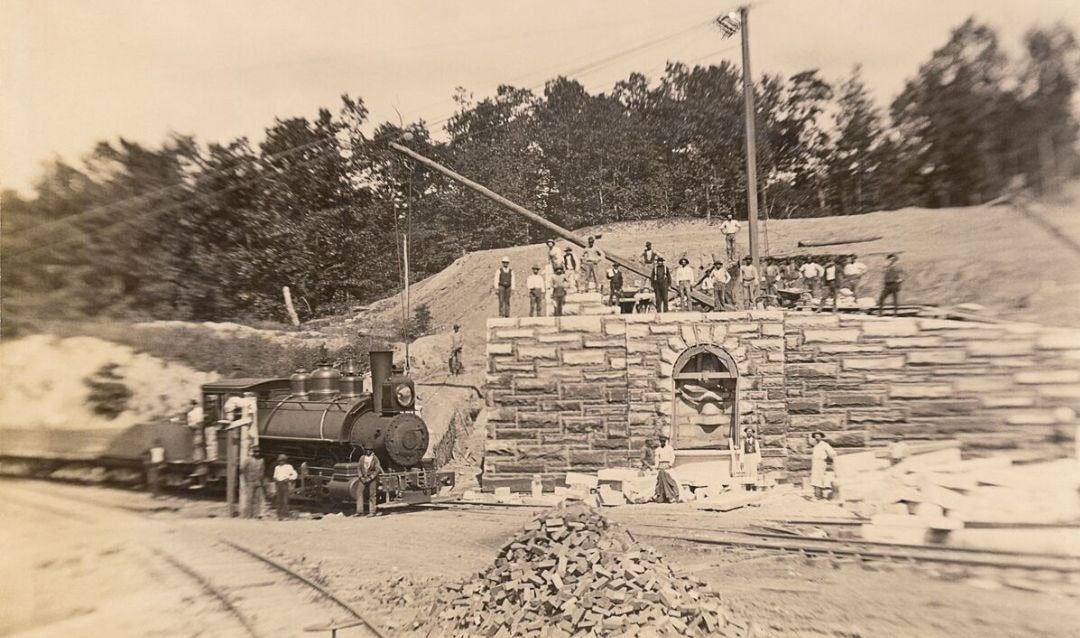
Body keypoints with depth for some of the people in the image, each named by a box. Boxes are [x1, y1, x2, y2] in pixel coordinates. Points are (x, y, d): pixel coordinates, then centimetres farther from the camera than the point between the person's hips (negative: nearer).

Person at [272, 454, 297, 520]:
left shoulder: (289, 467, 2)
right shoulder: (277, 467, 16)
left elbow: (295, 475, 2)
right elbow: (275, 477, 20)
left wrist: (289, 478, -11)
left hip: (285, 484, -5)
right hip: (278, 484, 5)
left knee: (285, 500, -9)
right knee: (278, 501, 3)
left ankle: (285, 515, -7)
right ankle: (279, 515, 9)